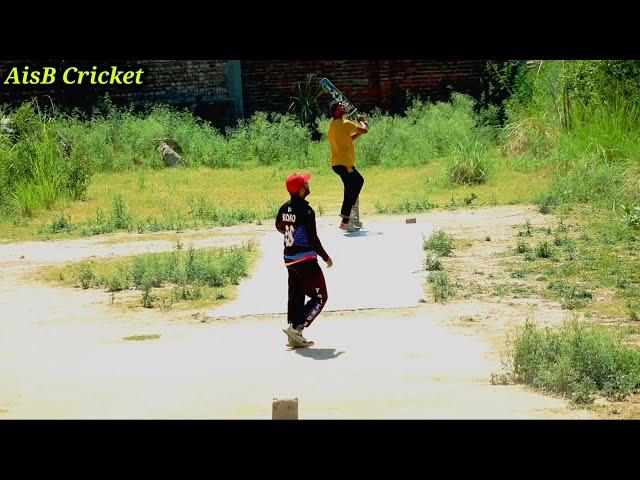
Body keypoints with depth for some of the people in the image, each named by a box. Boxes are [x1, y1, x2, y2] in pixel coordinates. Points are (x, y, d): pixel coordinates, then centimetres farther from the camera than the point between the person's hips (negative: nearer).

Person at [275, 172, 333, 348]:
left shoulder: (285, 208, 3)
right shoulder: (306, 211, -21)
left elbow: (279, 226, 22)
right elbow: (313, 239, -20)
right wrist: (326, 257, -7)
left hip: (289, 259, 8)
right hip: (306, 259, -8)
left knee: (296, 297, 14)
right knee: (319, 297, 2)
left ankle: (295, 338, 16)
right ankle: (296, 328, -10)